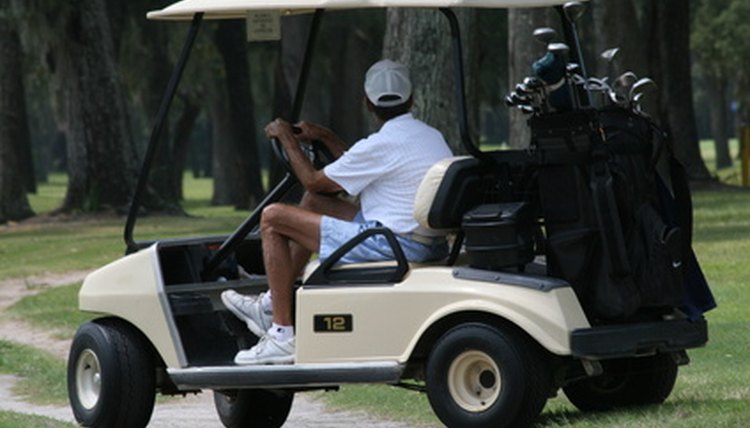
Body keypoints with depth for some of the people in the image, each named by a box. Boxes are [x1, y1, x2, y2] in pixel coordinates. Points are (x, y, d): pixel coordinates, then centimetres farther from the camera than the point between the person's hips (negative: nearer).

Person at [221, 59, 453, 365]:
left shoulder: (382, 145, -17)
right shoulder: (432, 136, 11)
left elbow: (313, 180, -5)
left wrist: (287, 139, 10)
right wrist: (326, 138, 28)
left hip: (393, 245, -10)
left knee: (273, 217, -4)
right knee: (314, 202, 25)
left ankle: (282, 335, -4)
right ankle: (271, 305, 27)